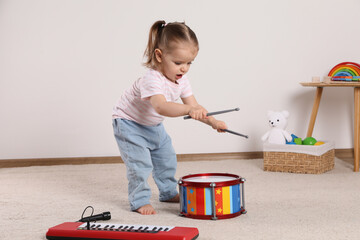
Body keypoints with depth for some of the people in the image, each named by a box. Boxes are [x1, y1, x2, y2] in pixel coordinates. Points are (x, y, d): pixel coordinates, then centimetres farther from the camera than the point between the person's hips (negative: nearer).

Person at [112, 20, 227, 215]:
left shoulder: (181, 80, -11)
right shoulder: (152, 80, -38)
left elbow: (194, 107, -8)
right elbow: (161, 106, -55)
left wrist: (212, 121, -25)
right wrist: (188, 109, -70)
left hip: (154, 126, 8)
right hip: (129, 123, -8)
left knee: (167, 159, 14)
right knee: (140, 163, -16)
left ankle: (169, 193, 33)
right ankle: (140, 201, 0)